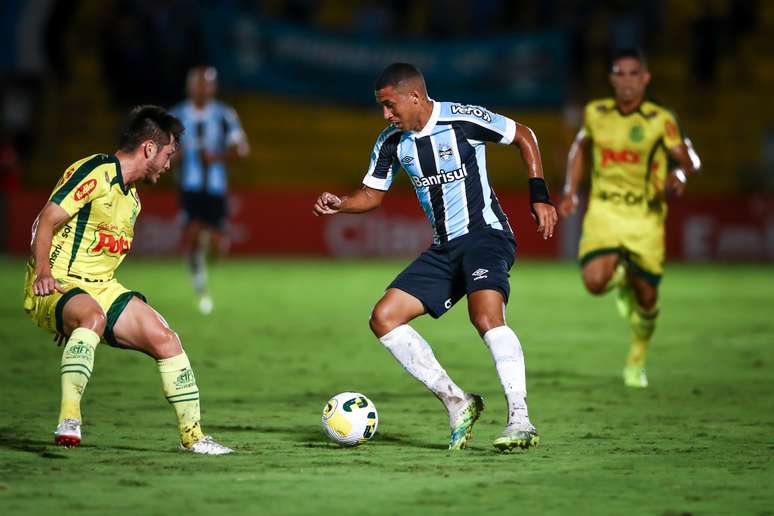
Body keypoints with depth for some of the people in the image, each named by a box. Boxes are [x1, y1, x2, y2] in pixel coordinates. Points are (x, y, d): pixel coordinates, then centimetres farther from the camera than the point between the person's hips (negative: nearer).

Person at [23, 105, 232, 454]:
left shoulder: (132, 197, 19)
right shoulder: (95, 173, -12)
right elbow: (46, 222, -17)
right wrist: (44, 272, -29)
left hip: (101, 288, 9)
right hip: (57, 286, -9)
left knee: (165, 340, -3)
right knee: (93, 317, -40)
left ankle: (192, 435, 8)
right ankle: (68, 422, -43)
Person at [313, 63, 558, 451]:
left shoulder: (462, 119, -12)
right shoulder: (392, 142, 6)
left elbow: (524, 136, 0)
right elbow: (372, 194, 16)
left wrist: (539, 196, -5)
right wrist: (339, 204, -6)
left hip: (485, 234, -7)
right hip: (444, 248, 8)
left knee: (486, 316, -32)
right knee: (383, 318, -4)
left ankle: (520, 420, -33)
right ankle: (456, 402, -2)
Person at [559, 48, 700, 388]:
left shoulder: (660, 120, -7)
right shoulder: (595, 114, 1)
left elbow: (688, 158, -5)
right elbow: (580, 147, 20)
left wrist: (679, 175, -29)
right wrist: (570, 192, 12)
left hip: (645, 216, -1)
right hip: (604, 210, 1)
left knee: (646, 298, 4)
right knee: (595, 281, -21)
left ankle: (636, 362, 33)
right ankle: (620, 277, 19)